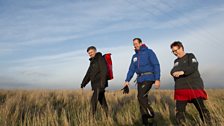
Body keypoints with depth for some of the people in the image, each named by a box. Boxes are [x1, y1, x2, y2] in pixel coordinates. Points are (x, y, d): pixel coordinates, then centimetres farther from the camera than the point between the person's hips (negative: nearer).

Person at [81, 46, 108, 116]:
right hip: (96, 85, 8)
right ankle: (107, 116, 19)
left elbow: (104, 71, -17)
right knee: (102, 101, 11)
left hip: (100, 84, -8)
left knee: (94, 100, -15)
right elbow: (88, 74, 20)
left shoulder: (100, 58, -6)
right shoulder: (92, 61, 19)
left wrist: (102, 83, -25)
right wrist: (83, 83, 10)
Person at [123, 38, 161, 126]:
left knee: (141, 97, -19)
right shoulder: (134, 56, 17)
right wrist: (127, 81, 3)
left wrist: (157, 79, -18)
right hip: (140, 79, 7)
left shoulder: (149, 52, -2)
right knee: (142, 98, 5)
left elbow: (156, 65, -8)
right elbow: (131, 69, 15)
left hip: (148, 78, -6)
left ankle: (151, 116, -3)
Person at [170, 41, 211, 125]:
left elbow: (194, 67, -14)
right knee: (179, 110, 1)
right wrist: (173, 73, -7)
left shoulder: (190, 56, 3)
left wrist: (182, 72, -28)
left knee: (201, 108, -8)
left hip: (194, 87, -5)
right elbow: (173, 71, 17)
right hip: (181, 89, 5)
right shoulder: (176, 61, 21)